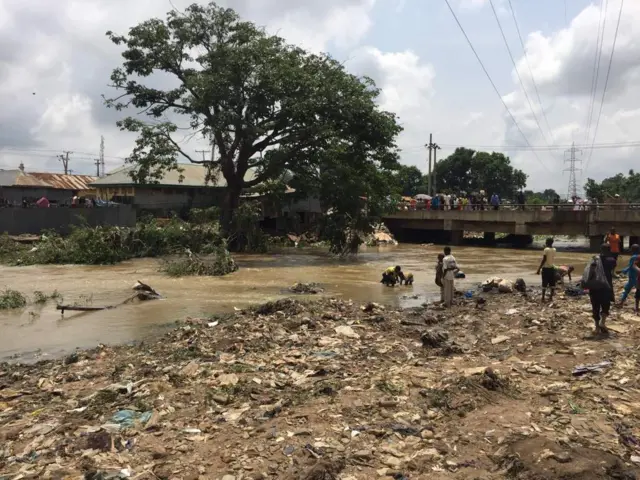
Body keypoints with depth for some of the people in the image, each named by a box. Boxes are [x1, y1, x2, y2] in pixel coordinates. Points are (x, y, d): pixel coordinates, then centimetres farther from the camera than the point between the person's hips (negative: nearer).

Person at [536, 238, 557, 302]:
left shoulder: (546, 249, -13)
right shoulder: (554, 250, 6)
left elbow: (544, 260, -16)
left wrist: (539, 269, -12)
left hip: (546, 268, -5)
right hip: (552, 268, 6)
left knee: (544, 284, -2)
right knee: (552, 284, 8)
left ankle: (543, 298, -1)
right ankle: (551, 297, 11)